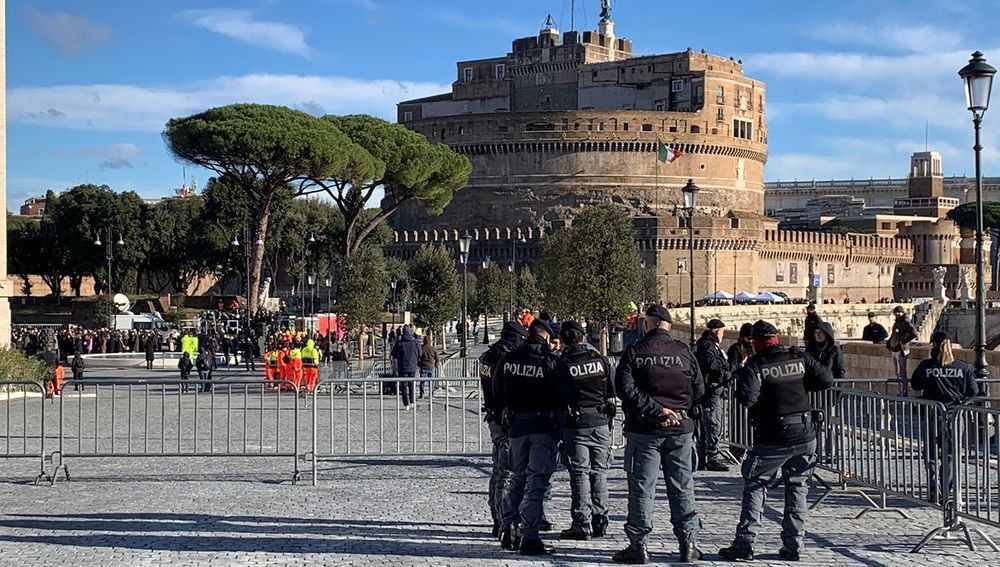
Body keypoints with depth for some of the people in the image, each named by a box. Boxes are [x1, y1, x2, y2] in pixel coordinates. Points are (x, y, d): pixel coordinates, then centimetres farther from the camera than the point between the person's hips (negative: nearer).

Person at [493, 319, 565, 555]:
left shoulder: (508, 359, 0)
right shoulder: (549, 361, -15)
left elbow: (497, 391, 10)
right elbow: (563, 395, -13)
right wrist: (559, 409, 8)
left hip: (517, 423, 5)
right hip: (544, 424, -5)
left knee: (517, 476, 19)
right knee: (537, 480, -1)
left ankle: (507, 529, 22)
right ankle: (528, 538, -2)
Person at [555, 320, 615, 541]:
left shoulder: (562, 364, -9)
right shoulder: (601, 360, 3)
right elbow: (611, 393, 8)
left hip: (575, 425, -4)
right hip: (601, 423, 4)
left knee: (580, 474, 1)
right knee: (599, 472, 11)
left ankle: (582, 525, 0)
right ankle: (600, 523, 15)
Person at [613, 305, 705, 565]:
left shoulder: (634, 351, -5)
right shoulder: (684, 352, 1)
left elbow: (624, 388, -15)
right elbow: (699, 390, 4)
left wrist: (655, 409, -13)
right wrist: (679, 411, 11)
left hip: (644, 429, -2)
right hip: (681, 429, 2)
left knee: (641, 488, 3)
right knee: (683, 487, 9)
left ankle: (638, 545, 3)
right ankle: (688, 544, 13)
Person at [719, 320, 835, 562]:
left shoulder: (755, 365, -9)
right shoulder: (800, 358, 3)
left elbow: (746, 398, -20)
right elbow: (826, 380, 2)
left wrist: (742, 378, 0)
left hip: (772, 438, -4)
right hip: (805, 435, 4)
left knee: (754, 486, 6)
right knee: (797, 487, 15)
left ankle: (744, 544, -1)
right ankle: (793, 545, 13)